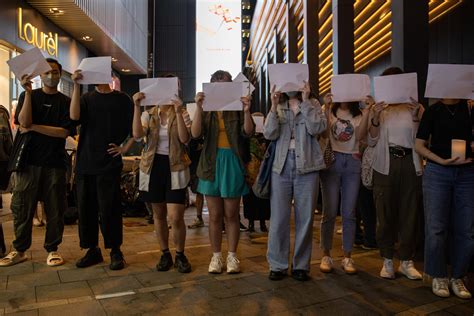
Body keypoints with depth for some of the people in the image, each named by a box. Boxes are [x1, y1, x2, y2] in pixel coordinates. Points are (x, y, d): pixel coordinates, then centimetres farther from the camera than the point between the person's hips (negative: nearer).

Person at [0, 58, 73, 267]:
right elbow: (23, 122, -8)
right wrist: (28, 92, -12)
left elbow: (64, 132, -5)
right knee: (22, 207, 4)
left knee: (55, 208, 3)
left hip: (55, 163, 0)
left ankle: (52, 249, 15)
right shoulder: (28, 96, 9)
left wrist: (34, 127, -9)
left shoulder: (66, 102, 7)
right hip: (29, 160, 1)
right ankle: (20, 250, 17)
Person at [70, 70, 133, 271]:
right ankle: (92, 250, 20)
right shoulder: (86, 98, 12)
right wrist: (76, 86, -11)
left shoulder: (122, 99, 5)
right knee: (86, 209, 7)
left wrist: (124, 148, -3)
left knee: (109, 209, -3)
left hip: (109, 164, -3)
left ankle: (115, 251, 11)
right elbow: (74, 116, -9)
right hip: (85, 163, 4)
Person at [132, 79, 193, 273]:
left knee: (176, 217, -9)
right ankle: (165, 254, 28)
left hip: (175, 168, -3)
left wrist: (178, 111, -23)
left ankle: (180, 255, 14)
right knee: (159, 215, 12)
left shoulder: (182, 114, 0)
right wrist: (137, 107, -17)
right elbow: (137, 135, -13)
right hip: (153, 166, 3)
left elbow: (184, 138, -17)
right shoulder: (149, 114, 6)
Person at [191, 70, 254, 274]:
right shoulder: (206, 110, 5)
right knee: (214, 215, 7)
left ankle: (232, 256, 19)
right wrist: (199, 107, -19)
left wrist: (246, 111, -22)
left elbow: (248, 133, -8)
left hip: (232, 164, -1)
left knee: (231, 215, 7)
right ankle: (216, 256, 20)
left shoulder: (237, 108, 3)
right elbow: (195, 133, -9)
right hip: (212, 164, 1)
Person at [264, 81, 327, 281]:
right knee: (278, 218, 2)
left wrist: (305, 101, -7)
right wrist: (274, 106, -8)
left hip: (307, 166, -1)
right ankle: (278, 265, 16)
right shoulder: (278, 107, 12)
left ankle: (301, 265, 19)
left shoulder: (313, 104, 8)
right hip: (281, 165, 1)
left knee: (305, 218, 5)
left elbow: (317, 128, -10)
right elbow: (269, 134, -3)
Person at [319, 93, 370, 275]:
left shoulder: (358, 115, 13)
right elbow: (324, 134, -8)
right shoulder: (329, 111, 8)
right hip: (332, 160, -2)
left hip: (352, 162, 2)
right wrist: (326, 108, -13)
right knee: (330, 212, -2)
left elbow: (360, 136, -4)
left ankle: (347, 257, 12)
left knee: (349, 213, 2)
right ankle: (326, 255, 9)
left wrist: (366, 112, -10)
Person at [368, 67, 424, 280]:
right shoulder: (379, 108, 7)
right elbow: (371, 141, 2)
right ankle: (387, 261, 14)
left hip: (410, 164, 1)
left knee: (409, 213, 4)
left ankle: (407, 261, 16)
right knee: (385, 214, 3)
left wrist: (416, 117, -12)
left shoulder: (415, 107, 7)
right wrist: (375, 118, -13)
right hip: (386, 164, 0)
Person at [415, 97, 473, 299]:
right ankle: (439, 276, 15)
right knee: (436, 228, -1)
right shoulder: (433, 111, 4)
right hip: (437, 171, -1)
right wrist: (442, 160, -13)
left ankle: (457, 277, 19)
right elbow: (419, 145, 1)